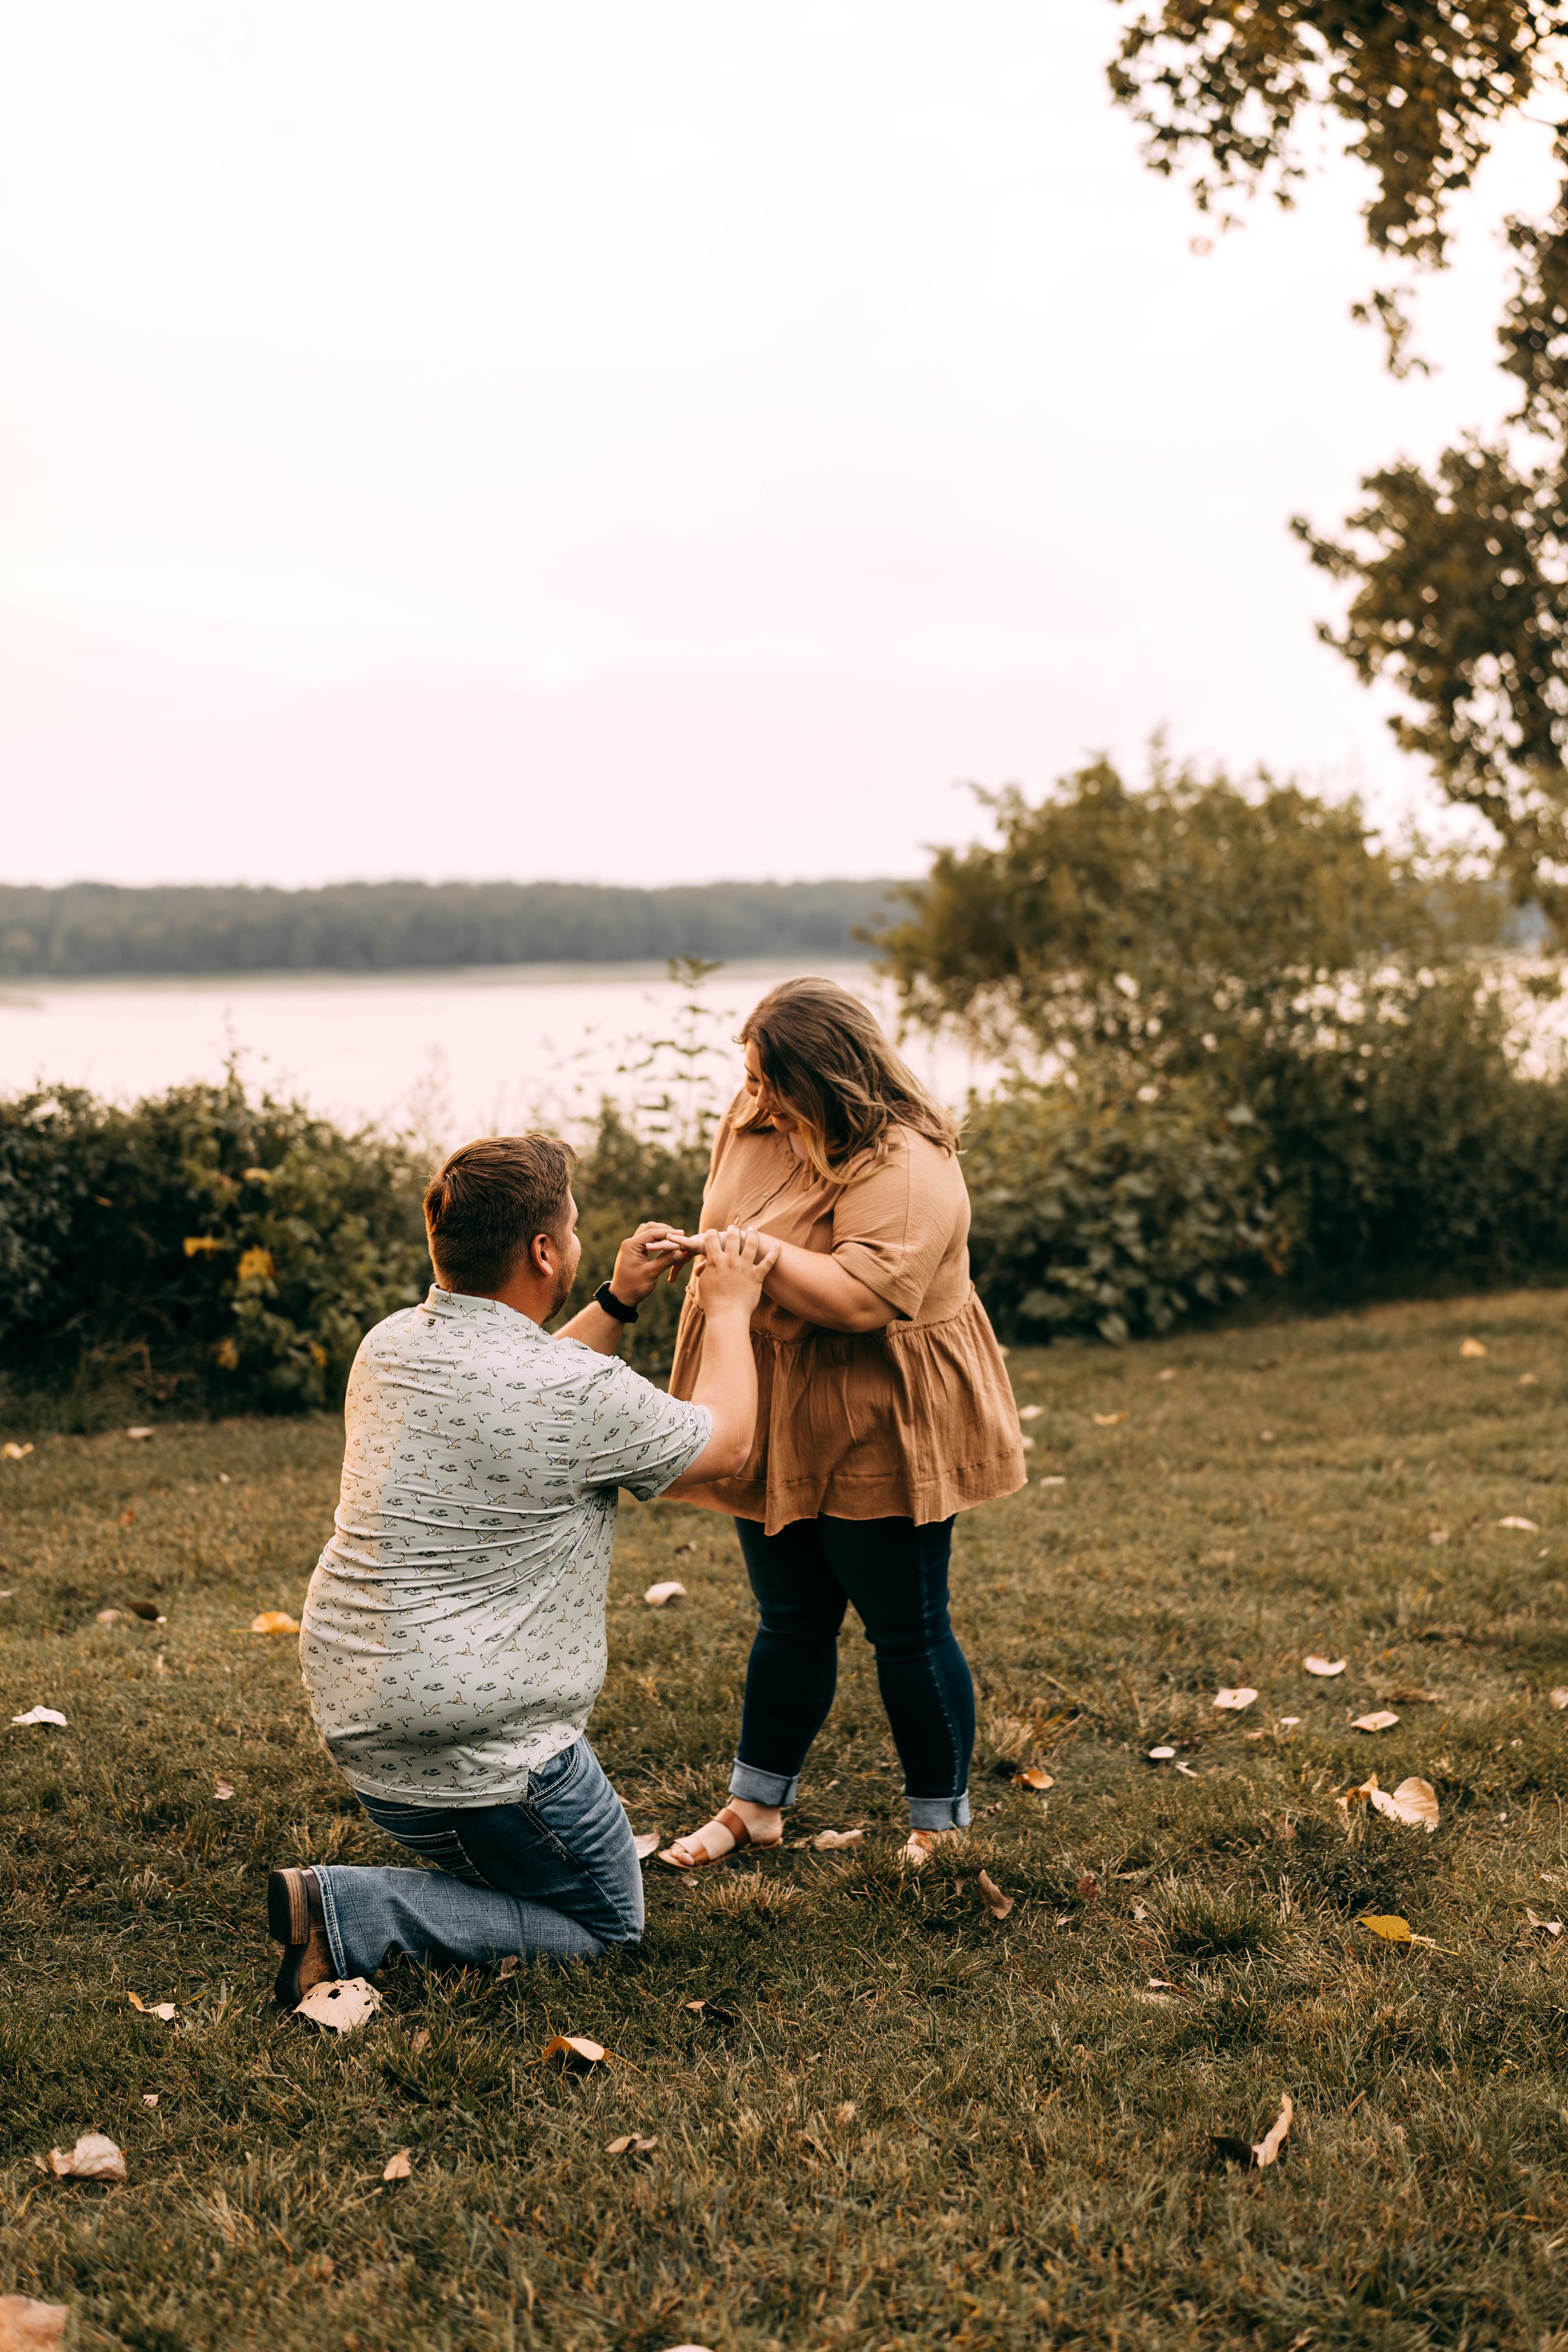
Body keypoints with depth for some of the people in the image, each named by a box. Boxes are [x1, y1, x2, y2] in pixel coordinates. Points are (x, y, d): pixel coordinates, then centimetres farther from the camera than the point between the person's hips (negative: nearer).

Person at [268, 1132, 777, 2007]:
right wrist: (730, 1310, 10)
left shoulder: (389, 1345, 2)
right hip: (477, 1758, -8)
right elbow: (725, 1444, -3)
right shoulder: (579, 1392, -22)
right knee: (608, 1924, 11)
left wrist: (617, 1304, 21)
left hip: (354, 1718, 9)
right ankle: (351, 1913, -6)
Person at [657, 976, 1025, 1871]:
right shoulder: (757, 1120, 4)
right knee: (791, 1621, 18)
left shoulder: (903, 1166, -23)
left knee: (908, 1633, 5)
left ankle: (944, 1828, 20)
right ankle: (757, 1805, 30)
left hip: (879, 1438, -7)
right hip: (783, 1430, 7)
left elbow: (866, 1295, -35)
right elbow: (727, 1228, 22)